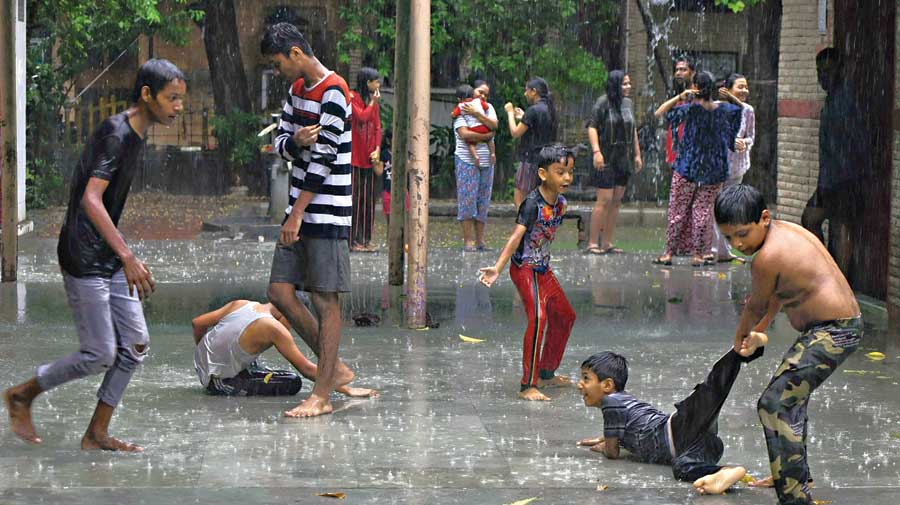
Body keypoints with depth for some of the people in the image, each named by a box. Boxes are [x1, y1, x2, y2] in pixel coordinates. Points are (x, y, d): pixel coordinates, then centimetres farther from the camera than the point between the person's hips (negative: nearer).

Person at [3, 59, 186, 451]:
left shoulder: (136, 135, 11)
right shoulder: (115, 134, -19)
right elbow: (91, 200, -29)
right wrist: (127, 257, -34)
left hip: (111, 259, 9)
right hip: (84, 260, -9)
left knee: (136, 344, 5)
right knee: (100, 355, -6)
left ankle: (97, 433, 13)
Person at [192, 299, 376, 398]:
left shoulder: (241, 304, -1)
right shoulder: (273, 328, -21)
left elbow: (197, 323, 7)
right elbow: (307, 369, -20)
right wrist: (348, 390, -17)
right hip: (220, 382, -8)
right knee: (293, 383, -16)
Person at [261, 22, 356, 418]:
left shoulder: (333, 92, -14)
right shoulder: (298, 89, 14)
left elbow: (324, 158, -18)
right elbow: (281, 143, 14)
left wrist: (297, 214, -17)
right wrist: (295, 140, -11)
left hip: (326, 215, -9)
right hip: (301, 212, 9)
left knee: (325, 301, -4)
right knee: (280, 292, 7)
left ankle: (321, 395, 0)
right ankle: (336, 368, 19)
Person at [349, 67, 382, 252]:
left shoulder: (374, 101, 15)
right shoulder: (352, 97, -7)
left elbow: (377, 126, 13)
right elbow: (362, 117, -20)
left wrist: (377, 149, 1)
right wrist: (373, 103, -7)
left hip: (368, 157, 7)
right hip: (354, 156, -7)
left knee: (368, 198, 7)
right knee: (354, 198, -5)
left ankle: (365, 239, 11)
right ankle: (353, 240, -3)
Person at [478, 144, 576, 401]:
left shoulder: (560, 202, 3)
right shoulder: (533, 203, -22)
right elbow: (516, 237, -31)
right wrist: (497, 268, -41)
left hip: (543, 269, 9)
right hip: (525, 269, -9)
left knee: (564, 317, 20)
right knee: (538, 318, -23)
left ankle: (547, 373, 37)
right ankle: (527, 386, -22)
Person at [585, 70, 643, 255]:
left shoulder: (628, 103, 12)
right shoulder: (603, 102, -8)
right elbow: (592, 127, -11)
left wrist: (637, 154, 17)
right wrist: (596, 151, -21)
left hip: (623, 159, 7)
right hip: (606, 159, -7)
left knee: (616, 201, 7)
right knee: (604, 200, -10)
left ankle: (608, 243, 12)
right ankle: (593, 242, -6)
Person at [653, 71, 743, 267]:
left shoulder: (690, 109, -13)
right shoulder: (725, 110, -4)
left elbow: (659, 113, -9)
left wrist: (679, 97, -10)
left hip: (687, 169, -2)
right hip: (713, 170, 2)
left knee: (677, 210, 6)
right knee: (703, 211, 7)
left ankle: (669, 252, 8)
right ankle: (697, 254, 7)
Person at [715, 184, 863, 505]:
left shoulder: (767, 257, -21)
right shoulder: (787, 229, 8)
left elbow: (756, 307, -3)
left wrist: (740, 337, 16)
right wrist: (759, 329, 33)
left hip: (832, 332, -11)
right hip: (844, 324, 11)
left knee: (775, 404, -13)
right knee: (792, 397, 27)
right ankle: (795, 475, 43)